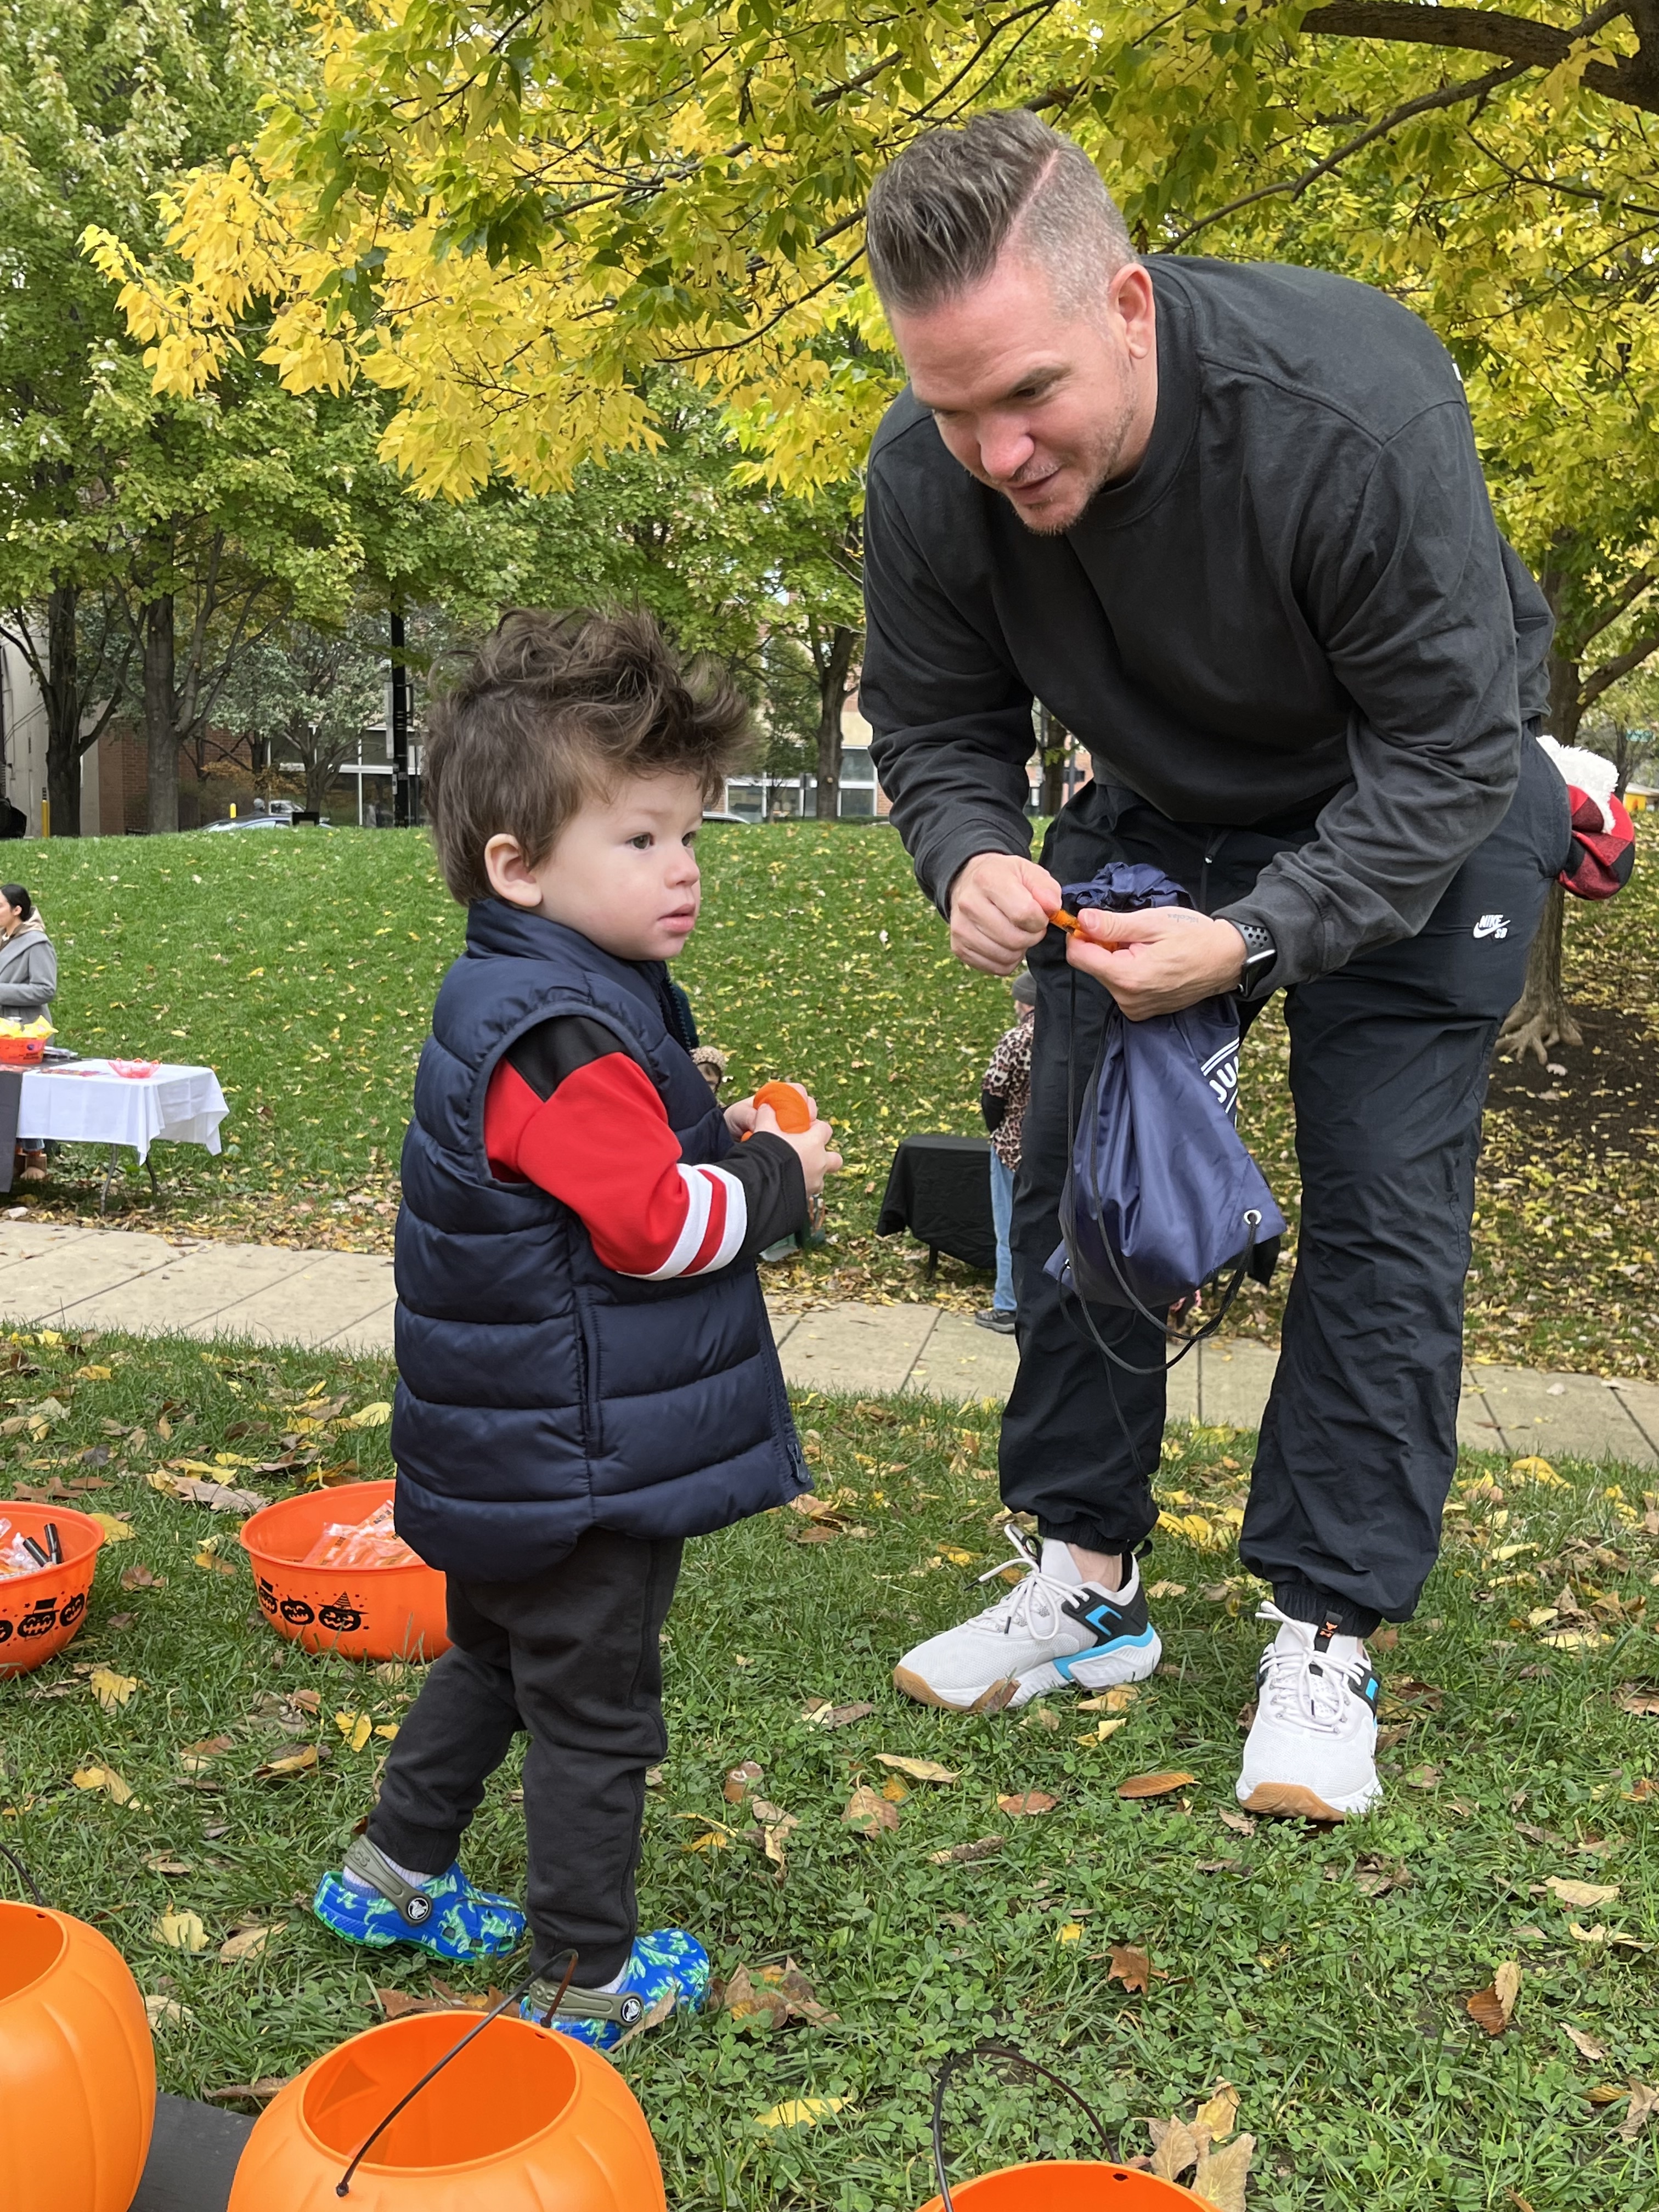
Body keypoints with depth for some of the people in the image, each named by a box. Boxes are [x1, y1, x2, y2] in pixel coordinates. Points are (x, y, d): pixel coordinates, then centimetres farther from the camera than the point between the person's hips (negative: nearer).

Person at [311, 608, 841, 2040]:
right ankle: (588, 1977, 23)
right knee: (595, 1712, 7)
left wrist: (712, 1142, 2)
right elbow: (653, 1225, -28)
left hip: (514, 1457, 10)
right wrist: (775, 1178, -14)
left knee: (494, 1657, 28)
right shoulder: (564, 1038, -26)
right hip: (582, 1465, -10)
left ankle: (394, 1876, 43)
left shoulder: (513, 1004, 8)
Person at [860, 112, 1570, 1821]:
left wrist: (1254, 940, -39)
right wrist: (974, 861, -30)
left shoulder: (1356, 411, -36)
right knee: (1076, 1172, 2)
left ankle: (1327, 1636, 4)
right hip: (1161, 804, 4)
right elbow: (937, 720, -7)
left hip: (1412, 812, -4)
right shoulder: (929, 474, -23)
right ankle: (1088, 1582, 16)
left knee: (1382, 1209, -8)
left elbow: (1446, 749, -28)